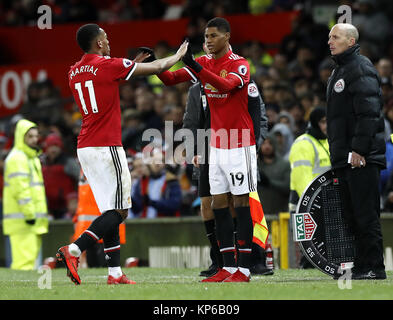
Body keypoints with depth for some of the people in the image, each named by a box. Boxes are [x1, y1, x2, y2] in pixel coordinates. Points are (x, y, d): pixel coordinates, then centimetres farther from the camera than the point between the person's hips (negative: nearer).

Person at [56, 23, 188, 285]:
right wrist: (178, 56, 19)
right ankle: (74, 250, -20)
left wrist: (130, 65, 31)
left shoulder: (74, 73, 12)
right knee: (119, 212, -6)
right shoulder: (109, 65, -8)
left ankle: (115, 272, 5)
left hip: (85, 149, 8)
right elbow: (156, 68, 2)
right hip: (106, 147, -8)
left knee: (111, 211, 10)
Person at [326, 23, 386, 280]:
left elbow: (369, 112, -18)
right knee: (353, 214, 10)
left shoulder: (361, 69, -9)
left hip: (363, 158, -10)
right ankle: (362, 267, 13)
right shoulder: (340, 71, 21)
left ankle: (374, 268, -8)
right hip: (345, 159, 10)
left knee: (366, 214, -9)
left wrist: (359, 149, -22)